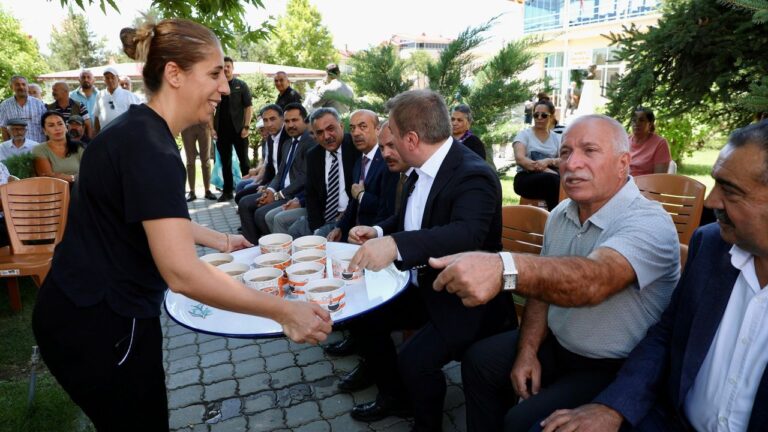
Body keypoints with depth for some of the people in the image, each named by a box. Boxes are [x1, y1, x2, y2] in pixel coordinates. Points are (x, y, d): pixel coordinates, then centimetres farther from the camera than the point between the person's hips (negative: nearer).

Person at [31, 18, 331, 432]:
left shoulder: (140, 132, 6)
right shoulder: (149, 147, -27)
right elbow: (182, 272, -34)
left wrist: (218, 239, 16)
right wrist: (284, 311, -29)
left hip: (104, 312, 9)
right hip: (97, 324, -9)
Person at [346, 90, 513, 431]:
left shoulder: (473, 175, -24)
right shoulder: (422, 170, 1)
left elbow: (467, 234, -42)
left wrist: (395, 244, -54)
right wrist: (378, 232, -1)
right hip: (423, 286, 9)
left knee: (414, 360, -23)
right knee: (366, 315, 5)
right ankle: (393, 396, 28)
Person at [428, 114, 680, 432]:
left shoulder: (650, 224, -25)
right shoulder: (560, 215, -1)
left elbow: (593, 281, -45)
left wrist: (504, 268, -61)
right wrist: (527, 351, -4)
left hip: (613, 369, -7)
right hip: (556, 343, 7)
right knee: (479, 361, 3)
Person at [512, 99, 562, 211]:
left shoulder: (557, 138, 17)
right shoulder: (524, 134, 7)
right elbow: (519, 158, -11)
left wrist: (548, 161, -22)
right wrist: (547, 171, -23)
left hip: (551, 179, 3)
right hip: (525, 178, -3)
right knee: (551, 178, -36)